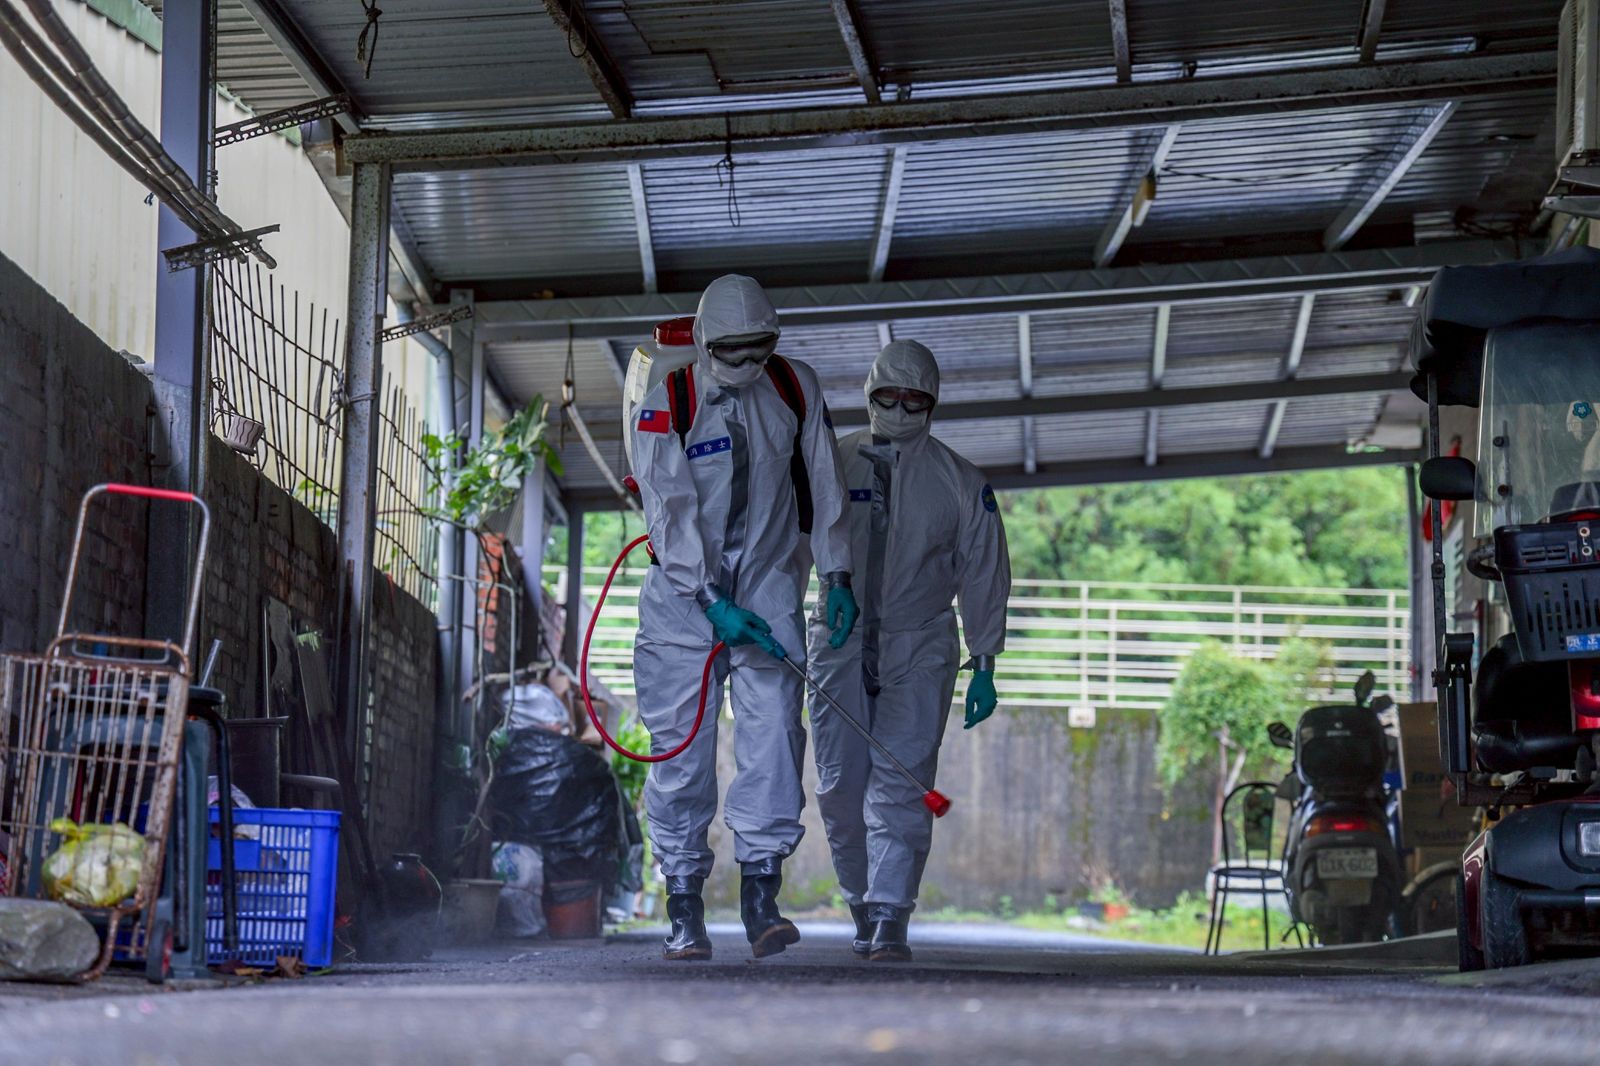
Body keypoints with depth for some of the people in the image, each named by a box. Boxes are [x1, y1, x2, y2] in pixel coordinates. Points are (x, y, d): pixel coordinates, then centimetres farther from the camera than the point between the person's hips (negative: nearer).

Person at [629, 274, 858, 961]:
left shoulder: (794, 389, 2)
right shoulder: (666, 406, -7)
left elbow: (822, 486, 10)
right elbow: (670, 516, -14)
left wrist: (837, 577, 7)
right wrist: (713, 603, -22)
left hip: (769, 587, 2)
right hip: (685, 591, -2)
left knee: (773, 731, -14)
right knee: (681, 747, -3)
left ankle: (760, 897, -14)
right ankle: (684, 914, 3)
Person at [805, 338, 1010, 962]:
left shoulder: (960, 484, 6)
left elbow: (984, 577, 7)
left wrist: (984, 666, 3)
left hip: (918, 650, -1)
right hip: (839, 642, 1)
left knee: (900, 786, -12)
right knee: (840, 786, 0)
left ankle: (890, 922, -15)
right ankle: (863, 911, 16)